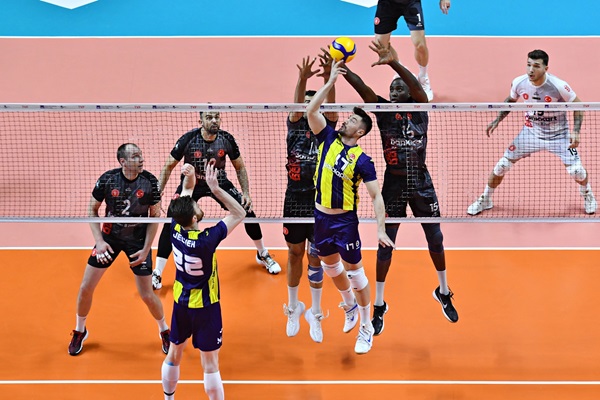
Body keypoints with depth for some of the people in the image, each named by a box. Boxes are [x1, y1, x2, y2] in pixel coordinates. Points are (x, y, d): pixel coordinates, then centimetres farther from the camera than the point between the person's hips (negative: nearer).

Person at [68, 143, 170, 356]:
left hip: (138, 240, -1)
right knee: (86, 288, 2)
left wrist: (146, 249, -11)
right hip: (110, 236, 1)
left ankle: (164, 331, 27)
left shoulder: (150, 181, -16)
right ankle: (80, 331, 28)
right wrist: (99, 241, -13)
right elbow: (92, 210, -2)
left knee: (147, 295, -1)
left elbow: (155, 217, -5)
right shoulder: (107, 179, -15)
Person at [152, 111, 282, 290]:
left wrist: (246, 193, -9)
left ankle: (263, 255, 23)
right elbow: (168, 166, -10)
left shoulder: (226, 139, -15)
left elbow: (240, 167, 0)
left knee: (248, 213, -6)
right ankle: (157, 274, -8)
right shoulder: (188, 139, -22)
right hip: (191, 183, -2)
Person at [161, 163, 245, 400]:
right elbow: (239, 213, -23)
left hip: (180, 302, 6)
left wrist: (189, 176, -16)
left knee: (174, 355, 20)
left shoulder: (175, 228, -12)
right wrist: (215, 188, -30)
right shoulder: (206, 240, -28)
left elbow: (186, 194, 3)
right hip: (205, 306, -6)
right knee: (210, 365, 2)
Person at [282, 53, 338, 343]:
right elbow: (296, 107, -18)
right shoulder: (295, 126, 2)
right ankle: (293, 308, 29)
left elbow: (331, 109, -18)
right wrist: (302, 79, -37)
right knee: (295, 254, 13)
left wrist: (329, 78, -36)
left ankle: (315, 314, 17)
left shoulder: (325, 128, 2)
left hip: (320, 202, -1)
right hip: (294, 200, 1)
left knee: (315, 257, 4)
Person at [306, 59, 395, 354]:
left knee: (354, 271, 1)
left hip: (345, 221, -6)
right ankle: (350, 307, 45)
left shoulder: (362, 160, -14)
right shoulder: (328, 139, 0)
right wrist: (331, 81, -14)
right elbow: (311, 110, -10)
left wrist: (381, 229, -25)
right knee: (330, 266, 21)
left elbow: (376, 196, -16)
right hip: (321, 217, 6)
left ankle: (366, 328, 12)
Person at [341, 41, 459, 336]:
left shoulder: (419, 110, -4)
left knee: (435, 238, 12)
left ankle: (443, 292, 35)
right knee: (385, 243, 4)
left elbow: (418, 88, -26)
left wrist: (394, 63, -42)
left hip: (421, 182, 0)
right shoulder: (384, 111, -3)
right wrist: (341, 69, -39)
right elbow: (364, 89, -21)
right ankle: (379, 306, 15)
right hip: (393, 184, 0)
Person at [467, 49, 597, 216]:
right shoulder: (519, 83, -16)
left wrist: (576, 131, -22)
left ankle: (587, 195, 27)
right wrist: (497, 120, -3)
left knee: (576, 170, -10)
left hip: (558, 134, -2)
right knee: (502, 165, -3)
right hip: (531, 132, 2)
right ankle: (485, 200, 20)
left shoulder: (558, 86, -26)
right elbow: (510, 100, 8)